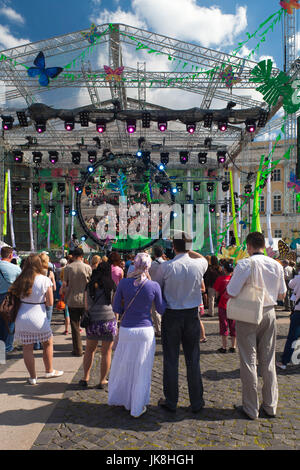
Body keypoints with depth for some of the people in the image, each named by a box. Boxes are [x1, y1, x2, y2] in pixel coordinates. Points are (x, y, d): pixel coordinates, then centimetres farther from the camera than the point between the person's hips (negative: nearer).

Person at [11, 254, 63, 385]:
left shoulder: (21, 280, -3)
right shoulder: (45, 280, -12)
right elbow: (50, 303, -9)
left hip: (22, 318, 3)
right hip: (38, 318, -3)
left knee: (27, 348, 12)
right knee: (48, 343, 19)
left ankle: (33, 377, 22)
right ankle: (49, 371, 32)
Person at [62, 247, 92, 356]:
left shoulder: (68, 268, -4)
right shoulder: (87, 267, -5)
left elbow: (64, 285, -2)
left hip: (72, 300, 0)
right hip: (85, 300, 0)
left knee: (75, 326, 7)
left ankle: (78, 350, 11)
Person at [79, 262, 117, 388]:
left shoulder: (89, 286, 3)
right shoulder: (111, 286, -2)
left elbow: (86, 306, 10)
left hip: (92, 321, 2)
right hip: (108, 320, -2)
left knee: (89, 350, 21)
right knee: (106, 352, 10)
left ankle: (85, 378, 26)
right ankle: (103, 380, 18)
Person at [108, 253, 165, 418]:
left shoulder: (124, 283, -8)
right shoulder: (154, 286, -11)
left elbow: (116, 308, -1)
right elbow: (161, 310, 0)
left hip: (126, 330, 2)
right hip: (146, 330, -1)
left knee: (123, 366, 20)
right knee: (142, 370, 12)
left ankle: (118, 399, 39)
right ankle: (137, 408, 24)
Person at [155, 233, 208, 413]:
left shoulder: (166, 267, -13)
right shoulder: (199, 265, -7)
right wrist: (189, 250, 12)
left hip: (171, 315, -2)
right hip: (192, 315, 2)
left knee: (171, 360, 9)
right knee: (193, 359, 12)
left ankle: (171, 401, 21)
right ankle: (197, 402, 24)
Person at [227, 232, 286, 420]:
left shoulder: (244, 264, -17)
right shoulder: (277, 265, -1)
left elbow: (231, 292, -16)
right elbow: (282, 294, 8)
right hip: (269, 314, 5)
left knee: (249, 361, 7)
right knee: (268, 361, 16)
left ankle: (251, 409, 18)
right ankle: (270, 406, 28)